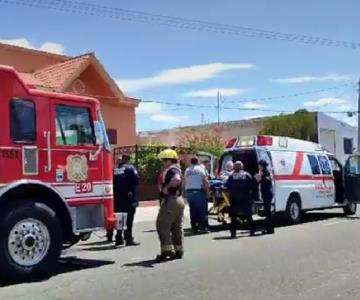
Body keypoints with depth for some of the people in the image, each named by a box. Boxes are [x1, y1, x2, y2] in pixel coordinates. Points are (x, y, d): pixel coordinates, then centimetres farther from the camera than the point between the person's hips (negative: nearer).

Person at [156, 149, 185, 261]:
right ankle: (178, 251, 18)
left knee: (163, 226, -5)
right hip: (179, 200, 10)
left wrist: (167, 187, -23)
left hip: (170, 201, -10)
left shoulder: (171, 170, -17)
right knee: (177, 227, 13)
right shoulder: (176, 169, 16)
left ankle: (167, 250, -8)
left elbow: (177, 180, -36)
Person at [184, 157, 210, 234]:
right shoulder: (200, 169, -2)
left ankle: (194, 228, 11)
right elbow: (205, 182, -8)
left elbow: (184, 182, 11)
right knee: (202, 210, 0)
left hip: (189, 192, 5)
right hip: (199, 191, -5)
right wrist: (208, 192, -5)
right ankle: (202, 227, -1)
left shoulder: (187, 170, 12)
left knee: (193, 210, 9)